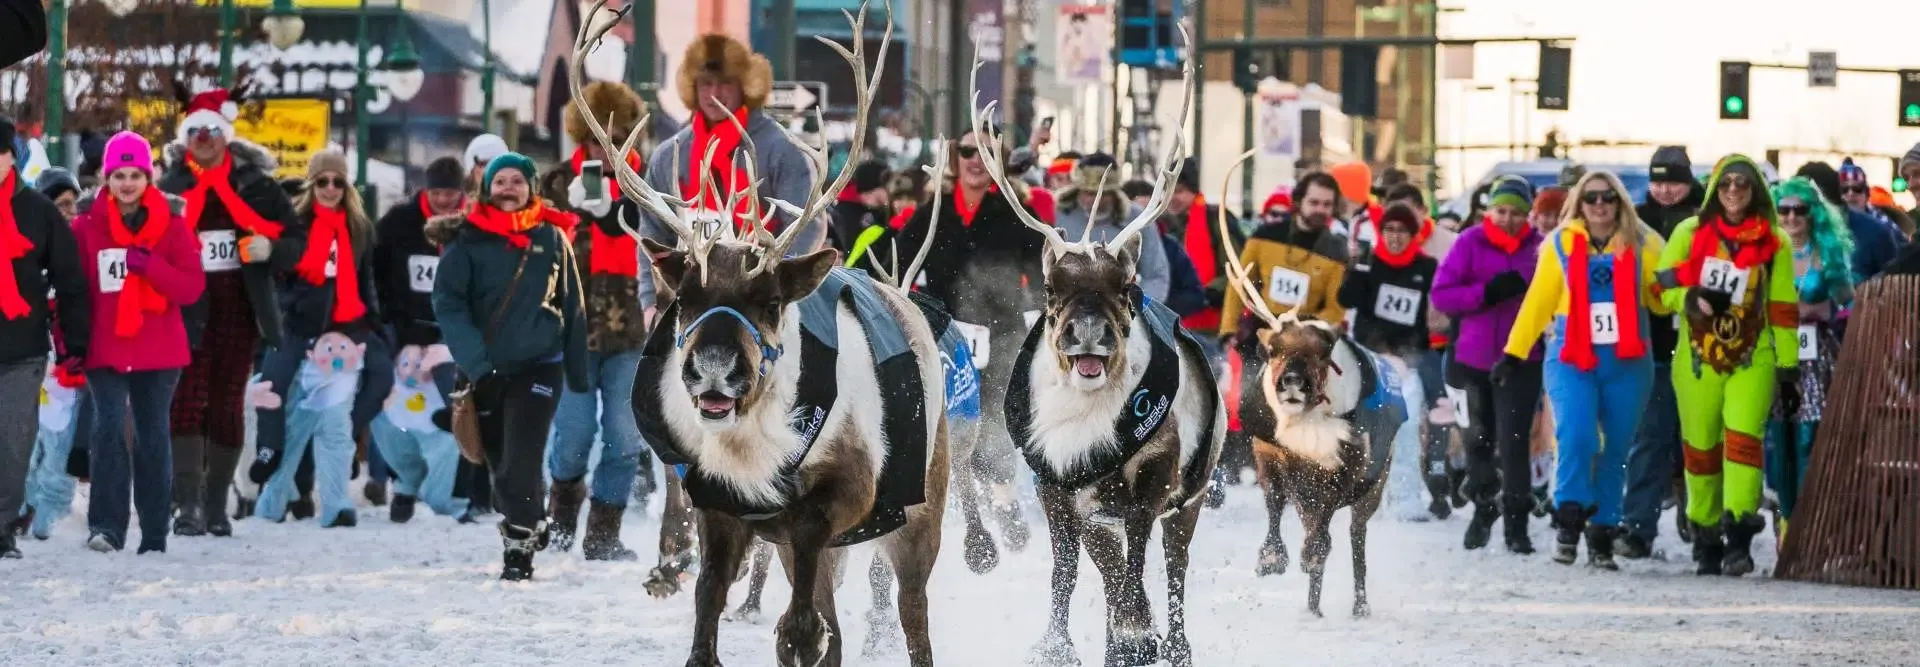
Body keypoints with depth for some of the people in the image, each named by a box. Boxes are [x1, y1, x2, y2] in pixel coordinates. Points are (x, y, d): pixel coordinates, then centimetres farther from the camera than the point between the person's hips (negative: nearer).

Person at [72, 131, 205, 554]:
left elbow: (192, 287, -6)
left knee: (153, 436, 7)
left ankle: (155, 535, 13)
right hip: (105, 350, -1)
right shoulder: (86, 227, 2)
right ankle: (106, 526, -21)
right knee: (109, 428, -17)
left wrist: (148, 264, -18)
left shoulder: (171, 225, 2)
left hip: (160, 352, 1)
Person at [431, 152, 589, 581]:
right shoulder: (467, 241, -2)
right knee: (499, 461, 12)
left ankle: (519, 549, -13)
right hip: (485, 369, 2)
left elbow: (573, 309, 8)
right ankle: (533, 525, 33)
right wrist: (475, 363, -20)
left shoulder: (552, 239, 3)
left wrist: (579, 375, 7)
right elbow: (448, 304, -9)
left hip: (539, 366, -2)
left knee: (521, 461, -15)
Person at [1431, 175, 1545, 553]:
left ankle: (1516, 523, -6)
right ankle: (1483, 506, 37)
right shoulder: (1471, 243, -3)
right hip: (1474, 358, 2)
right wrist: (1486, 293, -19)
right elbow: (1441, 294, -7)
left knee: (1513, 440, -12)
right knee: (1479, 439, 16)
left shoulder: (1539, 248, -4)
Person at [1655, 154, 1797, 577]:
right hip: (1698, 357, 1)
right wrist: (1690, 299, -17)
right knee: (1701, 444, 3)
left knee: (1744, 435, -18)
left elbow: (1783, 306, 7)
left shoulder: (1774, 242, 6)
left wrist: (1788, 363, 4)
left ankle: (1739, 535, -23)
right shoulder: (1690, 233, 4)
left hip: (1752, 357, -1)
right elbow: (1663, 284, 5)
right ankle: (1705, 536, 16)